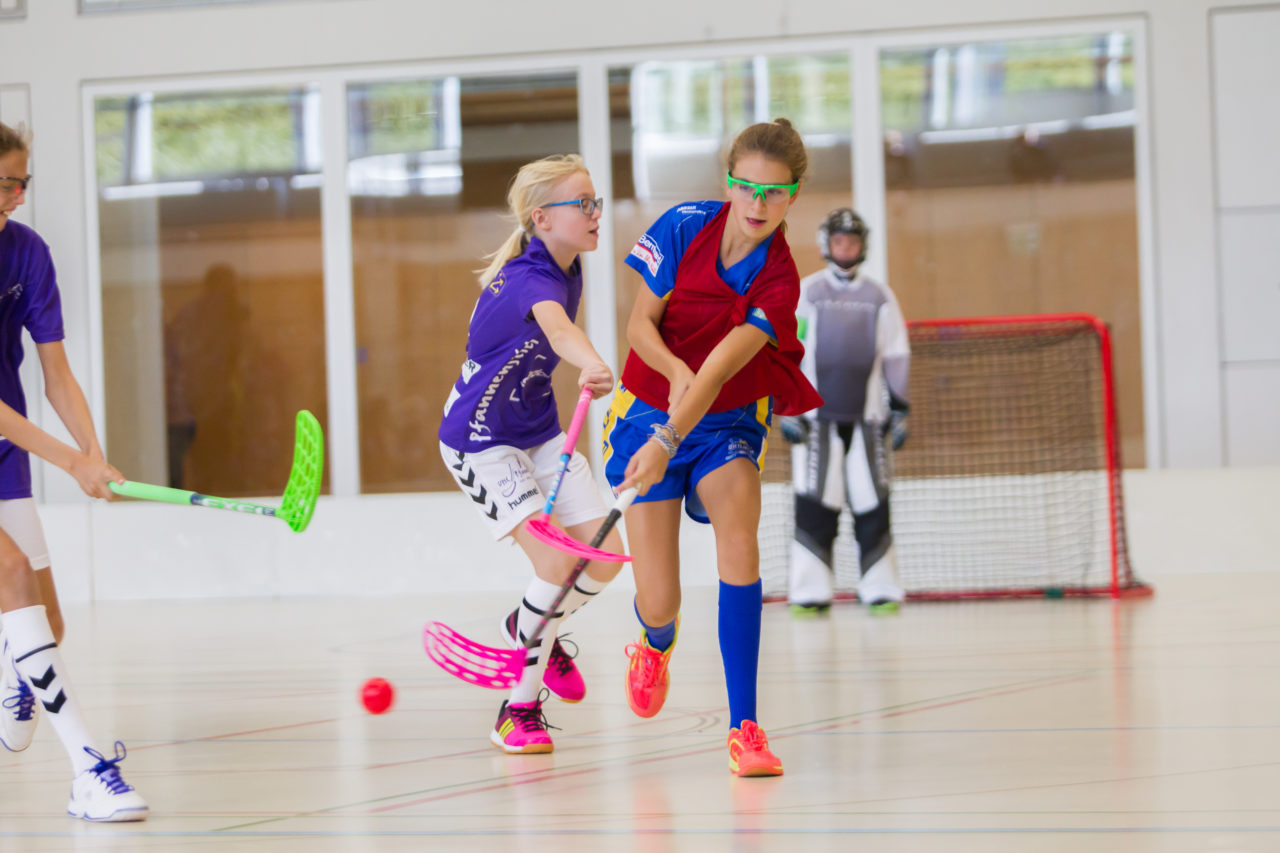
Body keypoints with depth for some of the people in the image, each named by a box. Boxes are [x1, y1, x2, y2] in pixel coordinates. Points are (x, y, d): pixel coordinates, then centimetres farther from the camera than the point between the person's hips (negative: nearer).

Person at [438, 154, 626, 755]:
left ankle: (533, 630, 31)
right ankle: (519, 710, -4)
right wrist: (592, 367, -74)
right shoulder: (532, 280, -30)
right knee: (557, 563, -19)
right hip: (482, 440, -8)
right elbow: (557, 328, -54)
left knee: (604, 555, 1)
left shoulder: (567, 269, -1)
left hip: (538, 430, 9)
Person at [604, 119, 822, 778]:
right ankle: (656, 645, 38)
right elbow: (641, 324, -8)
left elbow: (720, 367, -28)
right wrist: (673, 370, -29)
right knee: (659, 604, -6)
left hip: (727, 423, -1)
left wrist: (668, 441, -40)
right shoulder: (686, 226, -13)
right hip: (647, 412, 1)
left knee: (737, 530, -32)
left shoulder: (779, 283, -18)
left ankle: (743, 727, -27)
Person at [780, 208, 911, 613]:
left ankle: (880, 590, 3)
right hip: (816, 417, -2)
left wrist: (899, 410, 6)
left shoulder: (880, 297, 10)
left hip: (866, 418, 2)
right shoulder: (805, 293, 4)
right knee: (814, 505, -6)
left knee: (872, 504, -1)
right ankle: (810, 592, -2)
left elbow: (897, 357, 12)